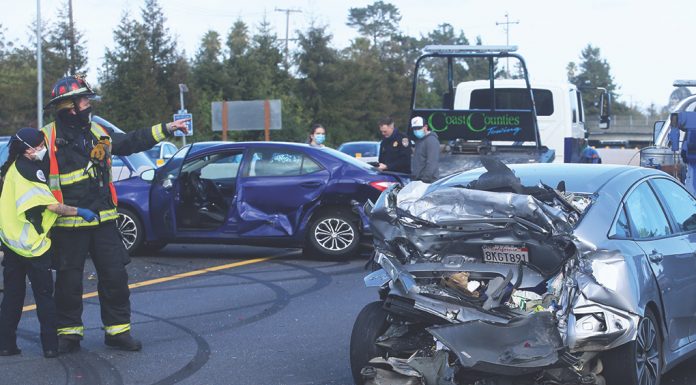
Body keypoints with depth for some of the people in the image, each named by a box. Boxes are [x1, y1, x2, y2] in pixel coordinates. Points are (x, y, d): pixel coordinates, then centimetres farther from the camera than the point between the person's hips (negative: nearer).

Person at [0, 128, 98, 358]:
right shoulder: (30, 169, -15)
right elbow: (50, 204, -19)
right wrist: (79, 212, -13)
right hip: (32, 244, -8)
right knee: (44, 296, 1)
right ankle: (50, 345, 2)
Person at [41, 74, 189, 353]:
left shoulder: (98, 132, 12)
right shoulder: (47, 138, -6)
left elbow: (132, 142, 22)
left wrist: (166, 129, 20)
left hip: (103, 220, 5)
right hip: (68, 225, -5)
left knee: (115, 276, 4)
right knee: (69, 281, 3)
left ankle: (118, 330, 15)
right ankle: (69, 333, 18)